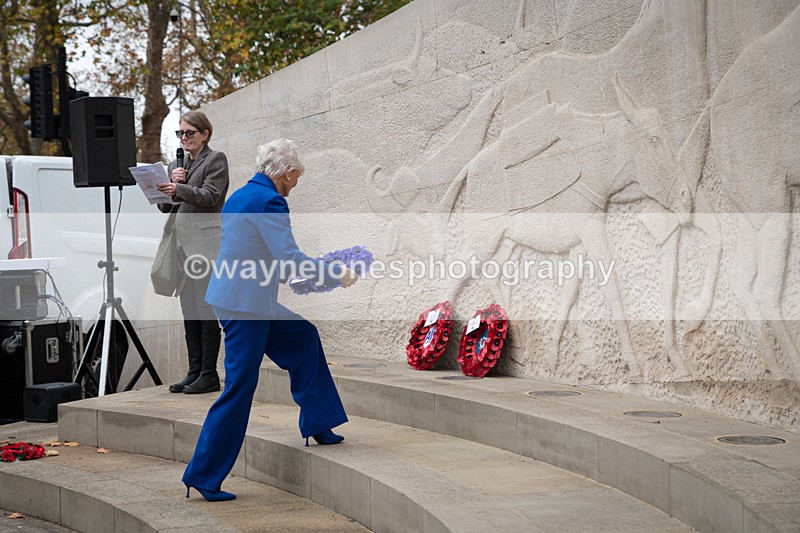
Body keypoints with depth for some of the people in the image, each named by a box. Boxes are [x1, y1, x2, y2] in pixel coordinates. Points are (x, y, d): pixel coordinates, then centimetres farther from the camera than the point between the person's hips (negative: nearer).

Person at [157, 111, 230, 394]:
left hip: (204, 245, -7)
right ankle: (194, 372, 12)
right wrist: (172, 183, -1)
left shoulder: (216, 160, 1)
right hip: (181, 245, 7)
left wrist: (178, 189, -28)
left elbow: (210, 196, -13)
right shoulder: (176, 164, 21)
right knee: (189, 312, 8)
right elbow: (165, 206, 17)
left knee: (205, 310, -8)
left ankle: (209, 375, -5)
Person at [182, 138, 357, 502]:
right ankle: (203, 475, 2)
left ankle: (317, 425, 29)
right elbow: (289, 257, -21)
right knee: (240, 386, -4)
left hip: (233, 297, 10)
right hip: (246, 307, -10)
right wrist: (336, 276, -11)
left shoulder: (240, 196, 13)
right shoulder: (269, 201, -16)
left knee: (304, 337, 23)